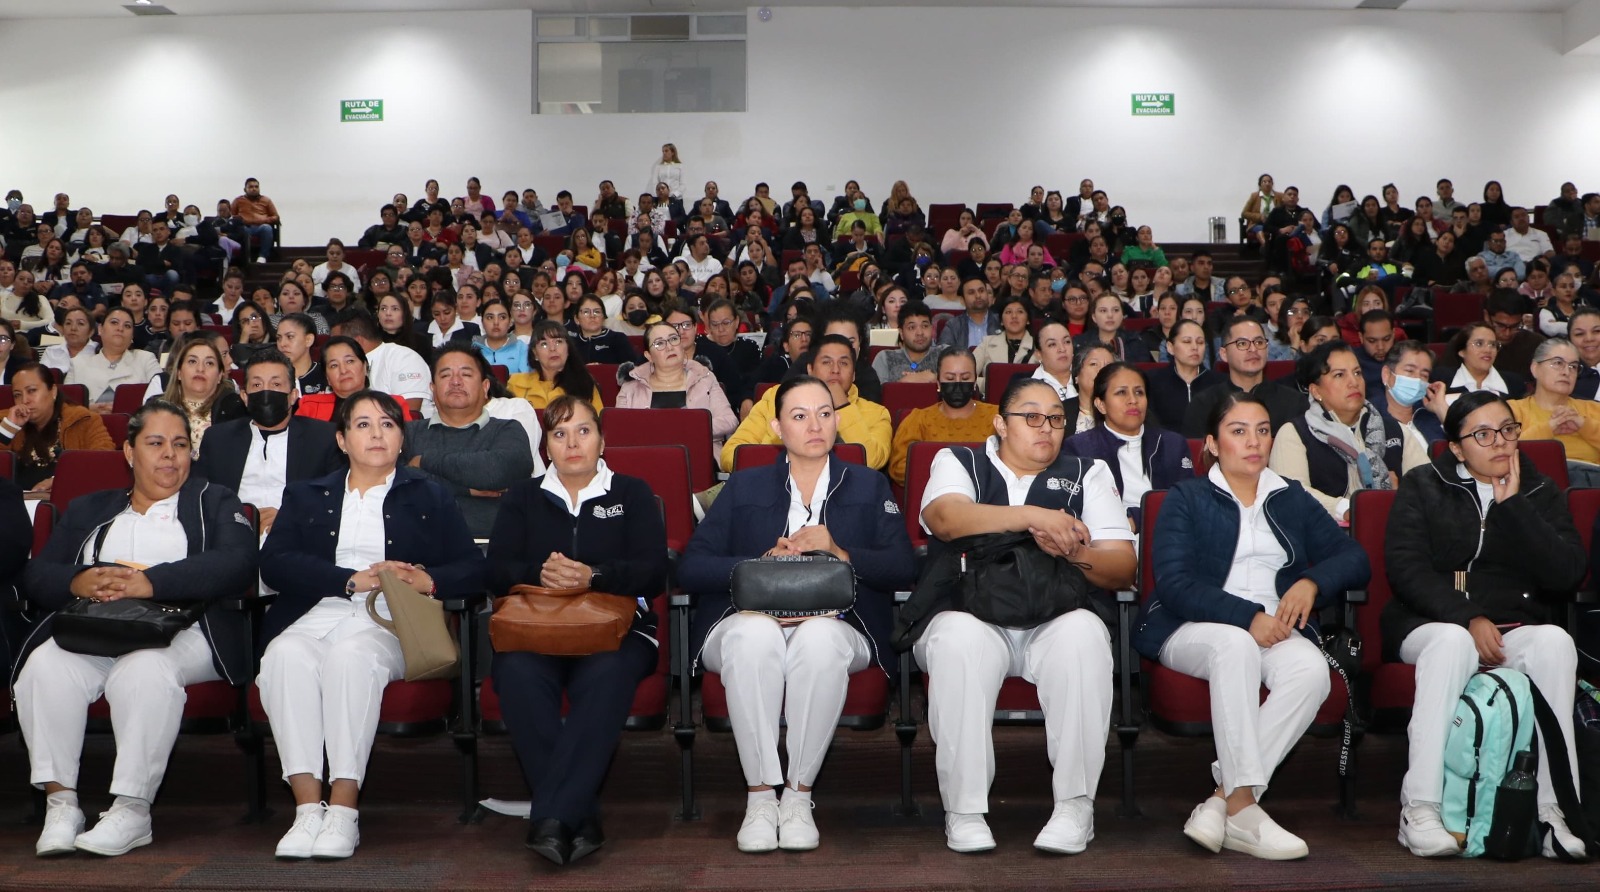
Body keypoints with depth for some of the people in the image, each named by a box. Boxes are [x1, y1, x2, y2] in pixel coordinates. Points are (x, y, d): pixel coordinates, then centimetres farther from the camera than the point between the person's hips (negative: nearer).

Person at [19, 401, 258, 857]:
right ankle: (60, 802, -20)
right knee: (45, 667, -29)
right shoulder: (88, 510, 28)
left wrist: (150, 582, -16)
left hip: (179, 632, -3)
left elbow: (238, 566, -4)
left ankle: (132, 809, -27)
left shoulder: (215, 502, 17)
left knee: (144, 670, -36)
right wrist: (78, 581, -10)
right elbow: (36, 576, 15)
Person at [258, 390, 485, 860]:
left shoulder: (430, 496, 22)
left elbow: (472, 570, 10)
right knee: (285, 656, -33)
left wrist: (426, 581, -11)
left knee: (352, 654, -36)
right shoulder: (305, 496, 25)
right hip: (316, 614, 2)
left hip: (388, 623, -2)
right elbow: (273, 564, 6)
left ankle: (343, 810, -36)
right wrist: (354, 580, -6)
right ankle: (308, 807, -34)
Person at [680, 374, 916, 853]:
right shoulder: (744, 486, 19)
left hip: (834, 627, 0)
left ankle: (799, 796, -24)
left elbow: (903, 568, 2)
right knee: (756, 634, -36)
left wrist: (840, 553, -12)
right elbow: (690, 568, 5)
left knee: (819, 637, -36)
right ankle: (760, 796, -27)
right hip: (750, 619, 0)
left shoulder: (869, 487, 18)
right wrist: (762, 564, -9)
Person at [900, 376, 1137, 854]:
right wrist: (1032, 515, -22)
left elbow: (1123, 568, 7)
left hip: (1055, 622, 1)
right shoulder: (958, 462, 16)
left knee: (1083, 633, -33)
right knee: (959, 638, -35)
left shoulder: (1087, 473, 19)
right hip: (970, 614, -1)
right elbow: (946, 517, -11)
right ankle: (965, 810, -22)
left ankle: (1075, 805, -21)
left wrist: (1072, 551, -15)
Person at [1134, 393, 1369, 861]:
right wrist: (1246, 617, -18)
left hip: (1274, 629, 3)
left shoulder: (1293, 501, 23)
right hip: (1192, 630, -3)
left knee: (1311, 668, -32)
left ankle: (1222, 802, -34)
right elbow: (1174, 584, -5)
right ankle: (1242, 805, -41)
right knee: (1235, 644, -38)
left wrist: (1312, 582, -8)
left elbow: (1355, 559, 14)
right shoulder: (1185, 499, 10)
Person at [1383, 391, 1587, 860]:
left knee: (1554, 641, -31)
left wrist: (1513, 505, -5)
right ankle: (1419, 810, -39)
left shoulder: (1540, 495, 16)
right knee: (1452, 641, -37)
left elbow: (1568, 575, -1)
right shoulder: (1422, 487, 10)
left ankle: (1551, 809, -31)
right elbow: (1406, 569, -4)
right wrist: (1468, 618, -18)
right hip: (1431, 623, -2)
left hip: (1518, 629, 2)